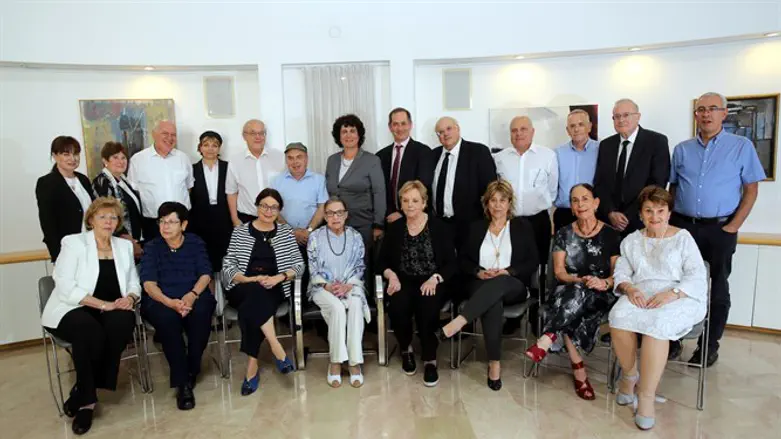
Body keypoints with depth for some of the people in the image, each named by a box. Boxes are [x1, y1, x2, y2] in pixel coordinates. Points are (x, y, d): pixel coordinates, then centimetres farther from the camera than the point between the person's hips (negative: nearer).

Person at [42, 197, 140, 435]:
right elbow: (65, 287, -13)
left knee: (123, 322, -31)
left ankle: (81, 394, -15)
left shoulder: (124, 245, 13)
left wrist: (130, 297, -13)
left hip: (112, 309, 4)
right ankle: (88, 398, -16)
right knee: (91, 331, -37)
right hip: (73, 309, -4)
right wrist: (101, 303, -22)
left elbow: (134, 283, 12)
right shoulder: (73, 242, -2)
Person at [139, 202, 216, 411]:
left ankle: (191, 371, -14)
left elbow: (205, 274, 0)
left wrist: (192, 295, -21)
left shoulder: (195, 243, 9)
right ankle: (182, 382, -27)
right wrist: (170, 302, -26)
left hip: (194, 295, 1)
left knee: (201, 313, -33)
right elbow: (149, 283, -6)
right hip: (161, 300, -1)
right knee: (167, 318, -34)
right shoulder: (151, 247, 6)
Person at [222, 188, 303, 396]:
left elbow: (299, 264, 5)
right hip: (243, 289, 0)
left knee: (251, 308, -31)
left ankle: (252, 365, -24)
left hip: (273, 289, 1)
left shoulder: (286, 232, 11)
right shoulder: (240, 231, 8)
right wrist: (251, 280, -15)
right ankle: (276, 347, -34)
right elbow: (227, 266, 1)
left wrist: (278, 277, -13)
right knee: (256, 292, -35)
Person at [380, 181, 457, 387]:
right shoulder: (394, 228, 6)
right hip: (404, 281, 2)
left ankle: (430, 360, -13)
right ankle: (406, 349, 1)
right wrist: (391, 275, -10)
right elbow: (384, 261, 11)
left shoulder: (438, 226, -2)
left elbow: (452, 264, -2)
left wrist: (435, 279, -19)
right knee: (397, 305, -29)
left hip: (432, 282, -2)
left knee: (427, 306, -33)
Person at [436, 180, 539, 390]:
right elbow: (463, 259, 14)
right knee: (493, 301, -37)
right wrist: (479, 272, -7)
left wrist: (508, 272, -12)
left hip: (513, 286, -1)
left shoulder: (523, 226, 11)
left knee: (499, 284, -39)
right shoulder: (476, 227, 17)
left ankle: (457, 323, -49)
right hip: (482, 285, 1)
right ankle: (494, 363, -37)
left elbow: (533, 262, 4)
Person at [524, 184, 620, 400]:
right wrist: (580, 280, -20)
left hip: (600, 295, -1)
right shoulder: (564, 234, 7)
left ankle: (547, 338, -34)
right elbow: (559, 272, 0)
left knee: (579, 294, -36)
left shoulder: (610, 234, 4)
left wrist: (604, 283, -20)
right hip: (569, 292, 1)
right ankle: (579, 370, -28)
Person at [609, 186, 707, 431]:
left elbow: (697, 276, -1)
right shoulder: (631, 240, 20)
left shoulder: (683, 237, 9)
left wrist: (671, 294, -19)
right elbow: (621, 272, 12)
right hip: (640, 294, 3)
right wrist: (629, 288, -12)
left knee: (657, 323, -36)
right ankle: (629, 374, -6)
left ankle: (646, 396, -26)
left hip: (679, 298, -3)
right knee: (619, 315, -31)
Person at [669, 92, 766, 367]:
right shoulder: (682, 149, 6)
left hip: (720, 229, -2)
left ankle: (709, 345, 22)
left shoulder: (742, 147, -1)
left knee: (718, 290, 9)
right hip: (683, 227, 2)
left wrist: (733, 226, -8)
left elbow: (751, 190, -1)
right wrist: (672, 221, 2)